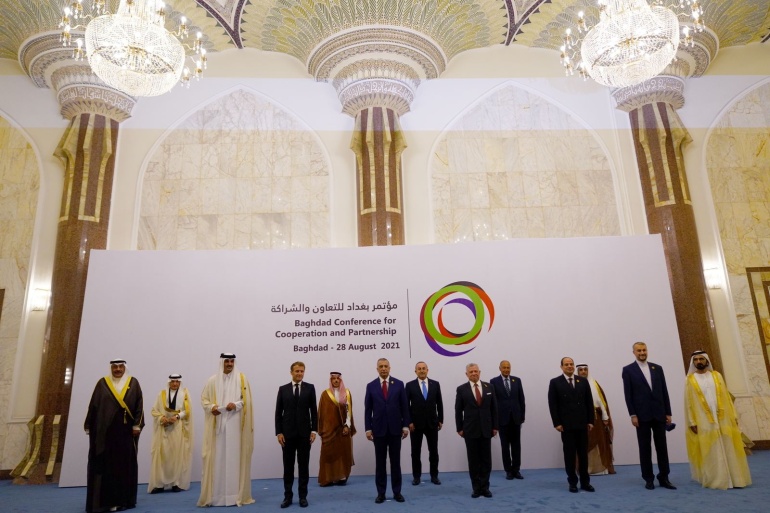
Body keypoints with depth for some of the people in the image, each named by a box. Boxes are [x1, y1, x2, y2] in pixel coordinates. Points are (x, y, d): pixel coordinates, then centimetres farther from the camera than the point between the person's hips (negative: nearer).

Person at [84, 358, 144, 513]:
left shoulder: (133, 383, 5)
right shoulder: (102, 383, 4)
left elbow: (139, 405, 1)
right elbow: (93, 406, 5)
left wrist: (137, 425, -7)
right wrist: (89, 427, 2)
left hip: (126, 430, 0)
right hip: (105, 430, 0)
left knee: (125, 463, 5)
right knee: (105, 464, 1)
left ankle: (123, 499, 14)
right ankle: (105, 500, 7)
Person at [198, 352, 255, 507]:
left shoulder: (241, 379, 4)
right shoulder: (213, 380, 5)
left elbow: (247, 399, 2)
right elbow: (203, 398, 7)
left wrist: (236, 404, -16)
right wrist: (211, 407, -12)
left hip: (235, 425, -1)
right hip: (217, 425, 1)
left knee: (235, 457, 1)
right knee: (217, 458, 1)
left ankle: (236, 494, 7)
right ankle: (215, 494, 8)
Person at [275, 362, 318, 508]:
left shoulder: (310, 388, 2)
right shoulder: (283, 389, 3)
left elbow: (314, 411, 1)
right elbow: (278, 412, 2)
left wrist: (314, 430, -5)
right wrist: (278, 432, -4)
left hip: (304, 433, 0)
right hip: (288, 433, 0)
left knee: (304, 465, 5)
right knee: (288, 466, 7)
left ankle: (303, 496, 15)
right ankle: (288, 496, 17)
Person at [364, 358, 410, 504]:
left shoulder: (399, 384, 1)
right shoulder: (371, 386, 1)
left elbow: (404, 407, 2)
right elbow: (368, 409, 2)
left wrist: (406, 425, -2)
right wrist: (368, 428, -3)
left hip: (395, 429, 0)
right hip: (379, 429, 0)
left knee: (395, 461, 7)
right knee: (380, 462, 6)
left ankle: (397, 492, 17)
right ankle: (381, 493, 15)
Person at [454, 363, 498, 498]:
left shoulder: (489, 387, 3)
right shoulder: (462, 389, -2)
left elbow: (494, 408, 5)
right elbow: (458, 410, 0)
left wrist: (495, 426, 2)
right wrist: (459, 428, -3)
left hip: (486, 429, 2)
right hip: (470, 430, -2)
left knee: (486, 459, 6)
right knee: (473, 460, 5)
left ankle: (485, 487, 16)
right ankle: (476, 488, 14)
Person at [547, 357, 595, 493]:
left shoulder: (583, 381, 8)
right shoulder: (555, 382, -2)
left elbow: (589, 402, 8)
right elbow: (552, 404, -5)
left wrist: (590, 421, 2)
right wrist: (557, 423, -10)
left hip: (582, 424, 3)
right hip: (566, 425, -3)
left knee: (583, 454, 8)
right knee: (569, 454, 4)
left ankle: (585, 482, 17)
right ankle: (572, 482, 12)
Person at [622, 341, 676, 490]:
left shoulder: (657, 368, 10)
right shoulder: (628, 370, 0)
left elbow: (664, 391, 9)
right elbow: (628, 394, -4)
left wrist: (668, 412, 5)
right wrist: (633, 415, -10)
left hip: (659, 414, 3)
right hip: (642, 415, -3)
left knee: (662, 447, 6)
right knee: (645, 448, 4)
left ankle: (664, 478, 13)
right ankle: (648, 478, 11)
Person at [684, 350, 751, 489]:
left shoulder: (716, 376, 9)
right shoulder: (690, 380, 1)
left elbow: (726, 396, 9)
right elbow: (688, 402, 0)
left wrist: (733, 415, 1)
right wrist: (692, 422, -6)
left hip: (723, 418, 2)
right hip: (704, 421, -2)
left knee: (728, 449, 5)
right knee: (711, 453, 1)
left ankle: (735, 478, 14)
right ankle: (715, 480, 8)